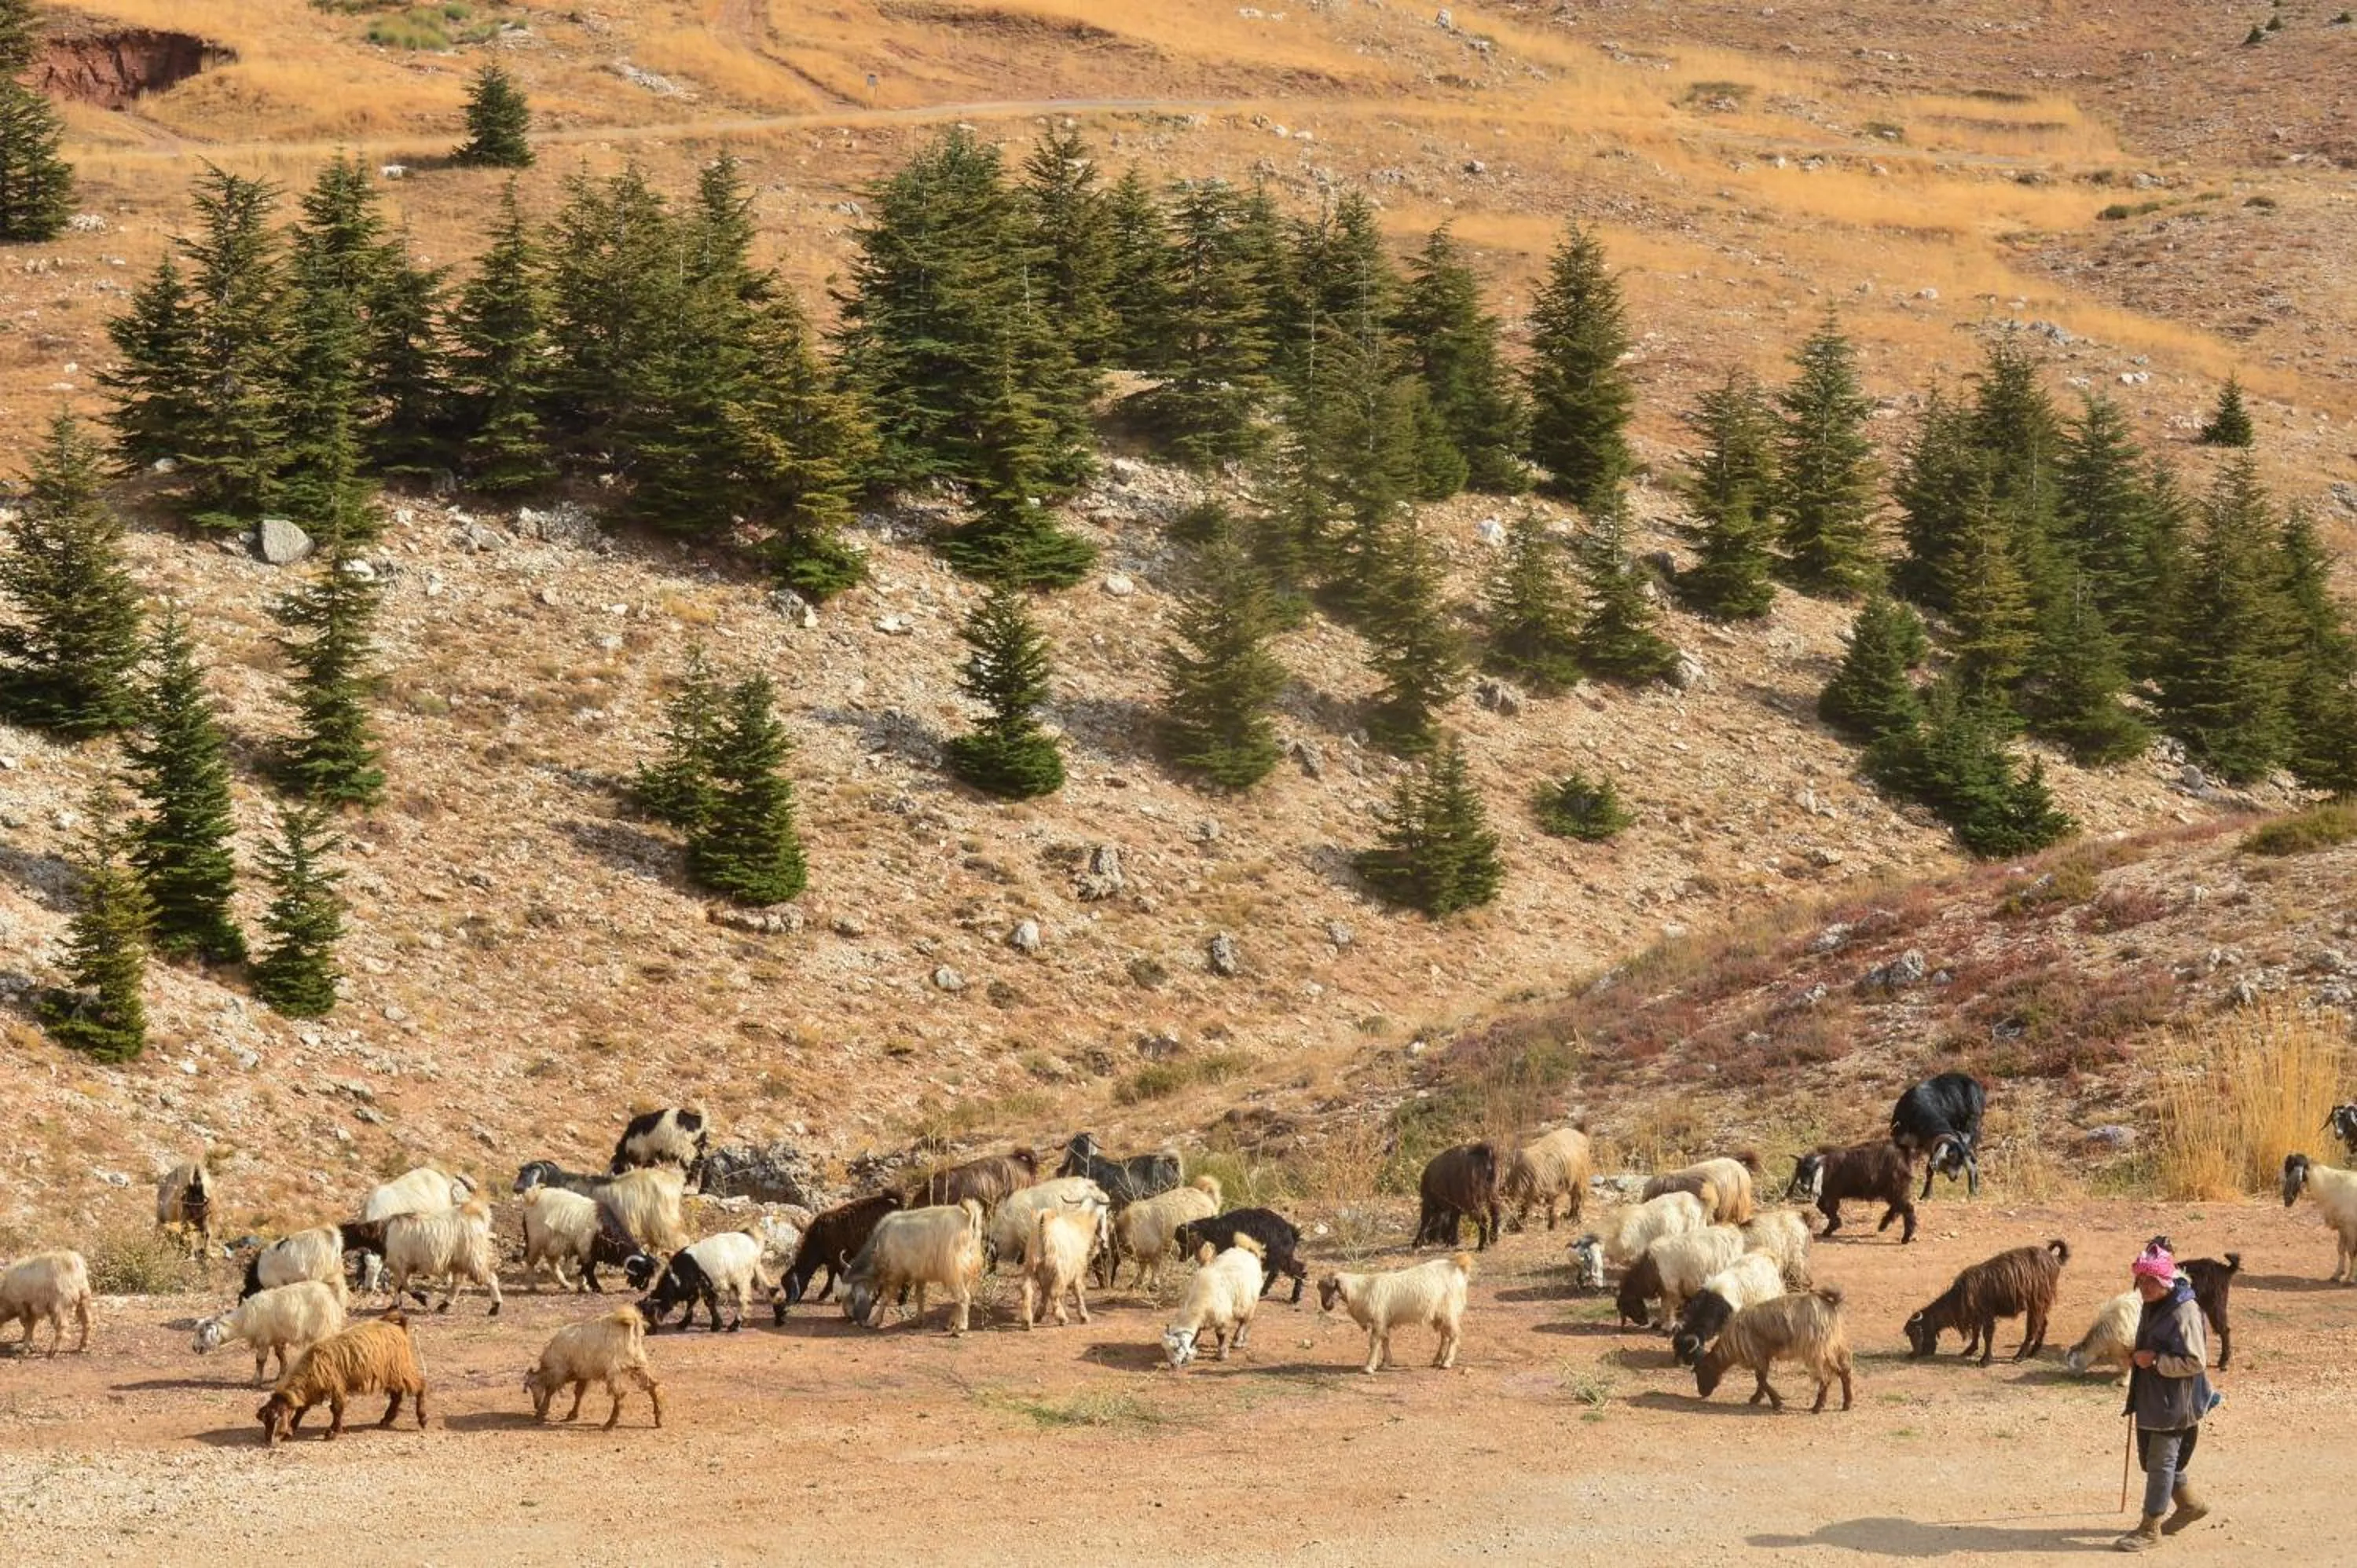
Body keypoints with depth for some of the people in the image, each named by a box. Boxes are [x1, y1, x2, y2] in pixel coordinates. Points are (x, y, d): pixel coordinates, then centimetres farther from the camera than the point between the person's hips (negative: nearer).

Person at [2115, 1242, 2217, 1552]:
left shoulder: (2184, 1312, -21)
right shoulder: (2152, 1306, 9)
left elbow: (2195, 1362, -23)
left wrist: (2155, 1360, -24)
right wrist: (2138, 1357, 10)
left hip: (2174, 1402, -10)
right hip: (2150, 1396, 10)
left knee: (2161, 1462, -2)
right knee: (2151, 1455, 19)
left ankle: (2150, 1529, 6)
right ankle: (2189, 1503, 38)